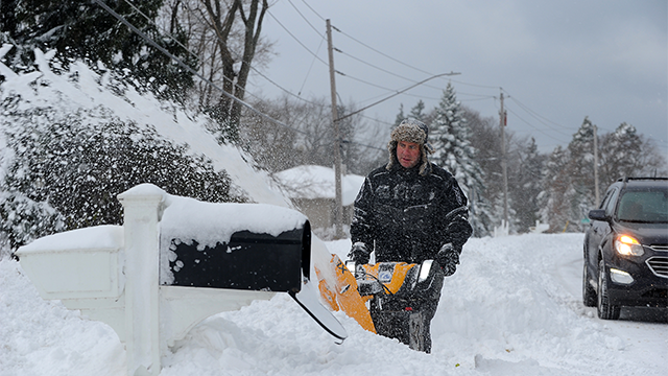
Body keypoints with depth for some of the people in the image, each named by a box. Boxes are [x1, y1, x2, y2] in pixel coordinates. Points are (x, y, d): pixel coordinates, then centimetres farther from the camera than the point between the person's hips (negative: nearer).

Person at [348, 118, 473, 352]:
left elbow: (458, 221, 8)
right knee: (379, 323, -11)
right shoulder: (376, 180, 14)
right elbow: (361, 220, 20)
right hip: (385, 264, 3)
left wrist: (449, 250, -8)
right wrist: (360, 248, 5)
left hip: (427, 268, -2)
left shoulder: (441, 182, 6)